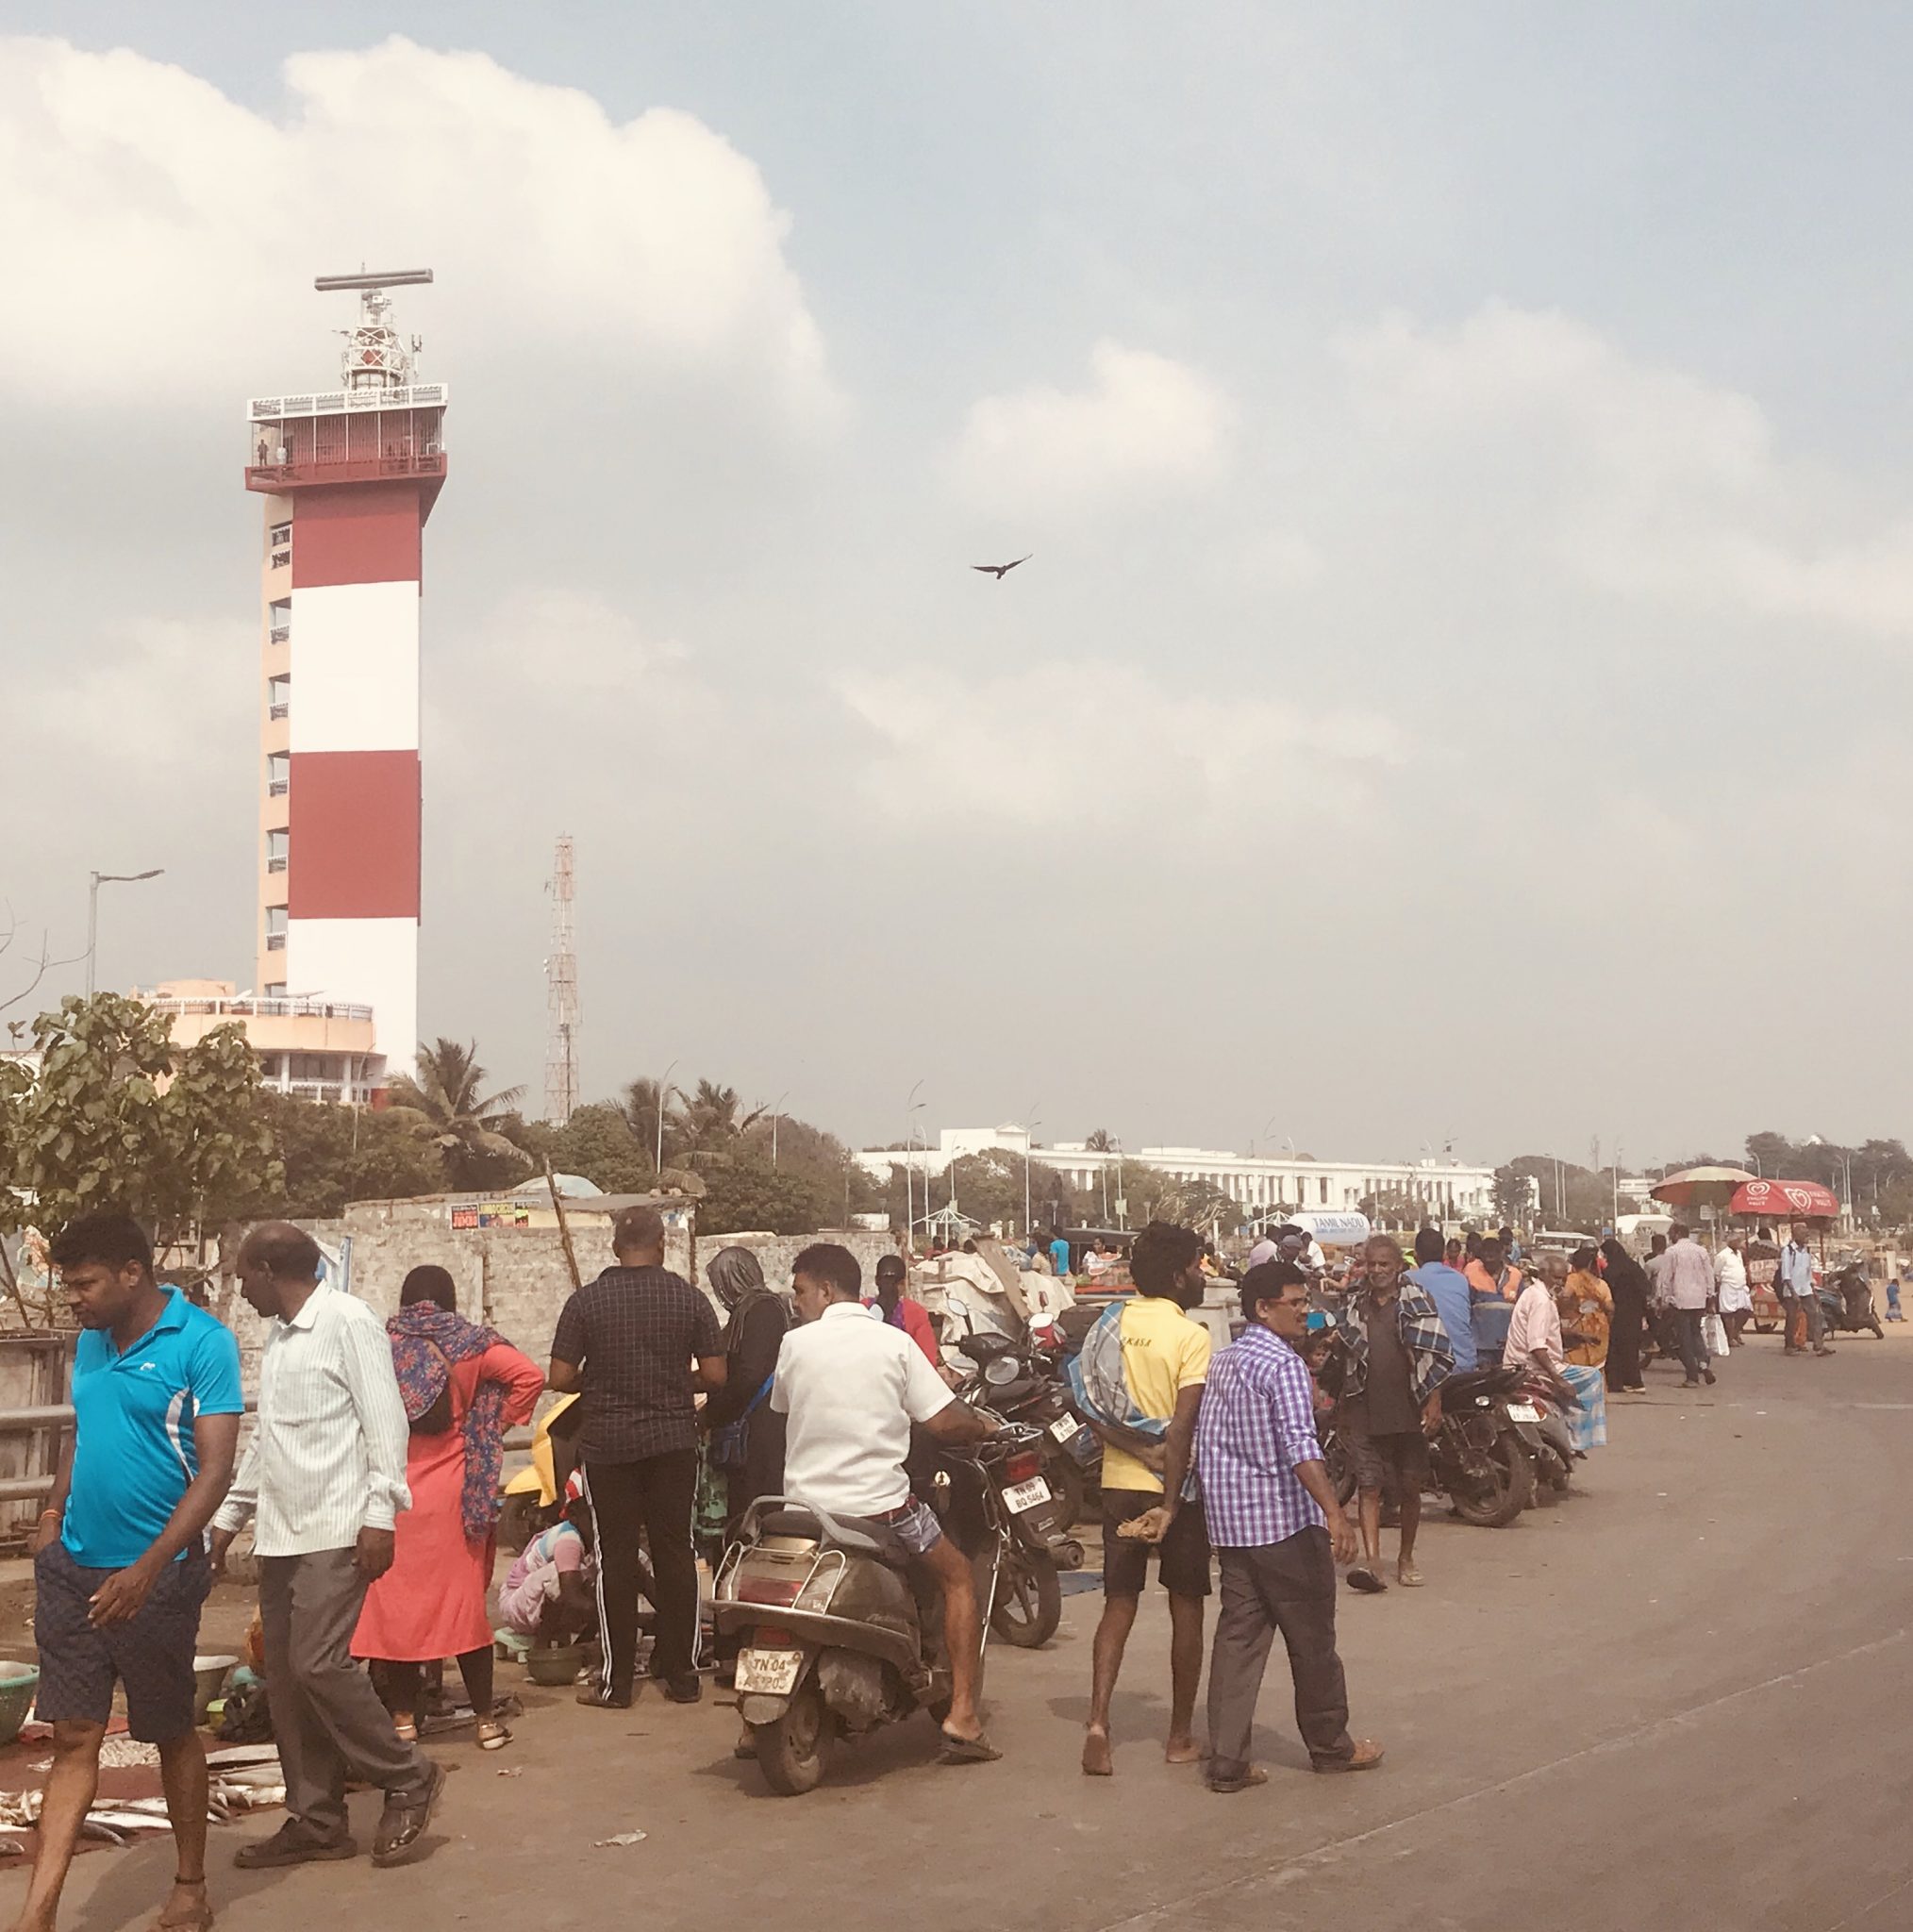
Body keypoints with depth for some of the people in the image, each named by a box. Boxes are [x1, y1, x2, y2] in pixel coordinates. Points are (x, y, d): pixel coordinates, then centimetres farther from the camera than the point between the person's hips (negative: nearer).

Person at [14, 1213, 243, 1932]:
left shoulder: (202, 1344, -13)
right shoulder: (90, 1342, 7)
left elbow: (215, 1469, -17)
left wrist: (146, 1569, -23)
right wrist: (54, 1512, 5)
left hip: (156, 1574, -5)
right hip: (73, 1568, 5)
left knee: (172, 1732, 9)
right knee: (73, 1737, 3)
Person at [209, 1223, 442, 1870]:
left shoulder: (347, 1321, -8)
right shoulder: (278, 1336, 20)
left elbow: (384, 1421, -13)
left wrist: (379, 1515, -19)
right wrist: (228, 1515, 24)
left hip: (336, 1530, -9)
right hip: (282, 1533, 9)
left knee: (318, 1664, -15)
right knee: (285, 1677, 6)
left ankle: (408, 1780, 2)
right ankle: (316, 1821, 14)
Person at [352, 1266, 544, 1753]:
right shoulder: (468, 1344, -1)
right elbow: (529, 1375, -9)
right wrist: (497, 1425, 1)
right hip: (452, 1491, 0)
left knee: (395, 1601, 8)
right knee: (463, 1601, 5)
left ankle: (403, 1717, 11)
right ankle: (485, 1719, 8)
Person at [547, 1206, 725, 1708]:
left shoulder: (586, 1300, -6)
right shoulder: (689, 1298, -2)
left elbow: (561, 1378, -7)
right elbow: (715, 1375, -3)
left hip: (608, 1444, -1)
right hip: (674, 1441, 1)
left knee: (616, 1558, 5)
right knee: (675, 1553, 9)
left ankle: (617, 1680, 9)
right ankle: (682, 1675, 14)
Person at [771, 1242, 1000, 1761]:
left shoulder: (795, 1343, -1)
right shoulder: (894, 1343, -4)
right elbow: (944, 1423, -8)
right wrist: (983, 1426, 13)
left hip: (806, 1503, 2)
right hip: (880, 1504, -2)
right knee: (958, 1576, 18)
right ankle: (962, 1715, 5)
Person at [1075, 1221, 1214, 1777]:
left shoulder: (1111, 1323, 3)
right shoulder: (1190, 1337, -14)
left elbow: (1084, 1401, -2)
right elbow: (1182, 1429, -20)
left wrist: (1128, 1442, -3)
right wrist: (1171, 1503, -20)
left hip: (1119, 1482, 5)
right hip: (1175, 1486, -5)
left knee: (1119, 1605, 9)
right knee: (1186, 1608, 9)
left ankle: (1098, 1723, -7)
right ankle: (1181, 1736, 17)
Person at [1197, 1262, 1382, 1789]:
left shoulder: (1221, 1362, 13)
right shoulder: (1284, 1364, -14)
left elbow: (1205, 1443, 19)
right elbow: (1300, 1447, -27)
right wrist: (1335, 1513, -34)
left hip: (1229, 1521, 8)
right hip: (1286, 1522, -8)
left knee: (1238, 1637, 7)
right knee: (1312, 1641, 8)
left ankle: (1226, 1761, 3)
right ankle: (1330, 1746, 21)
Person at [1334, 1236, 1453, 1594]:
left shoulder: (1417, 1303, -1)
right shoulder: (1355, 1306, 9)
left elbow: (1435, 1356, -3)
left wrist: (1433, 1402, -10)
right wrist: (1342, 1409, 17)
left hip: (1408, 1412, -2)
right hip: (1365, 1412, 2)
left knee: (1410, 1488, 9)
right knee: (1368, 1486, -9)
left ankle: (1406, 1558, 23)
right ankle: (1371, 1560, -16)